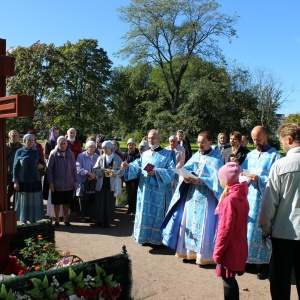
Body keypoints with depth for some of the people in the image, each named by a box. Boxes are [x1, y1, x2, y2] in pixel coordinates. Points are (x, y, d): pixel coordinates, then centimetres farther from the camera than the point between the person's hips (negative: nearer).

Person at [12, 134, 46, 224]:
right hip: (23, 181, -1)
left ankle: (33, 221, 16)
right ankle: (23, 221, 14)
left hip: (35, 181, 2)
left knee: (34, 202, 5)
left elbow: (43, 163, 14)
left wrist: (42, 166, -11)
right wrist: (15, 181, -5)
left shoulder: (37, 151, 6)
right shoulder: (19, 152, 2)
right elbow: (15, 167, 1)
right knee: (23, 202, 3)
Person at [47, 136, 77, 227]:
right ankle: (57, 220, 21)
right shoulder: (53, 154, -5)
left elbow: (74, 168, 8)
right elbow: (49, 169, -3)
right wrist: (50, 182, -8)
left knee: (66, 202, 11)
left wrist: (75, 180, 5)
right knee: (57, 203, 8)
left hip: (69, 184, 2)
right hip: (57, 184, -2)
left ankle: (66, 220, 24)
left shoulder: (70, 154, 3)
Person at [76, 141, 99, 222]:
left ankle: (89, 216, 14)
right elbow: (79, 168, -11)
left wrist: (94, 176, -13)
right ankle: (83, 216, 15)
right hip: (83, 182, -3)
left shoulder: (97, 157, 9)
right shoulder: (81, 156, -2)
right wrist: (89, 174, -20)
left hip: (93, 182, 3)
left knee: (92, 200, 3)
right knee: (83, 200, 4)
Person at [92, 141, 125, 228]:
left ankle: (107, 222, 16)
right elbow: (95, 170, 1)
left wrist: (112, 172, -19)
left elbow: (121, 172, -4)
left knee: (110, 204, 4)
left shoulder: (117, 159, 0)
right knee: (99, 203, 2)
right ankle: (99, 221, 13)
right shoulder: (100, 158, 6)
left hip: (112, 185, -2)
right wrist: (102, 171, -18)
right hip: (101, 184, 2)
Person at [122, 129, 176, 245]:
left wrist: (156, 172, -22)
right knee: (145, 213, 8)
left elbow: (171, 171, -12)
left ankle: (156, 238, 12)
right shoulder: (145, 154, 13)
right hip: (144, 190, 5)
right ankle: (145, 236, 19)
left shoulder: (168, 154, 0)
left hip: (159, 191, -4)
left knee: (157, 214, 1)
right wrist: (128, 166, -18)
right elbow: (136, 166, 2)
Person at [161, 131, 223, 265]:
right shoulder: (196, 156, 10)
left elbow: (217, 179, -15)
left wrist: (200, 180, -24)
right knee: (189, 221, 8)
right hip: (191, 194, 6)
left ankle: (204, 254, 9)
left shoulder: (216, 159, -5)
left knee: (204, 225, -2)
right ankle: (189, 250, 21)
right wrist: (185, 177, -18)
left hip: (206, 197, -5)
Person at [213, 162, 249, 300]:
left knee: (228, 281, 4)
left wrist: (217, 252, -13)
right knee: (231, 280, 20)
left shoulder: (230, 199, -22)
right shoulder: (242, 196, 4)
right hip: (239, 248, 8)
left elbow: (225, 229, -21)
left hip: (230, 250, -8)